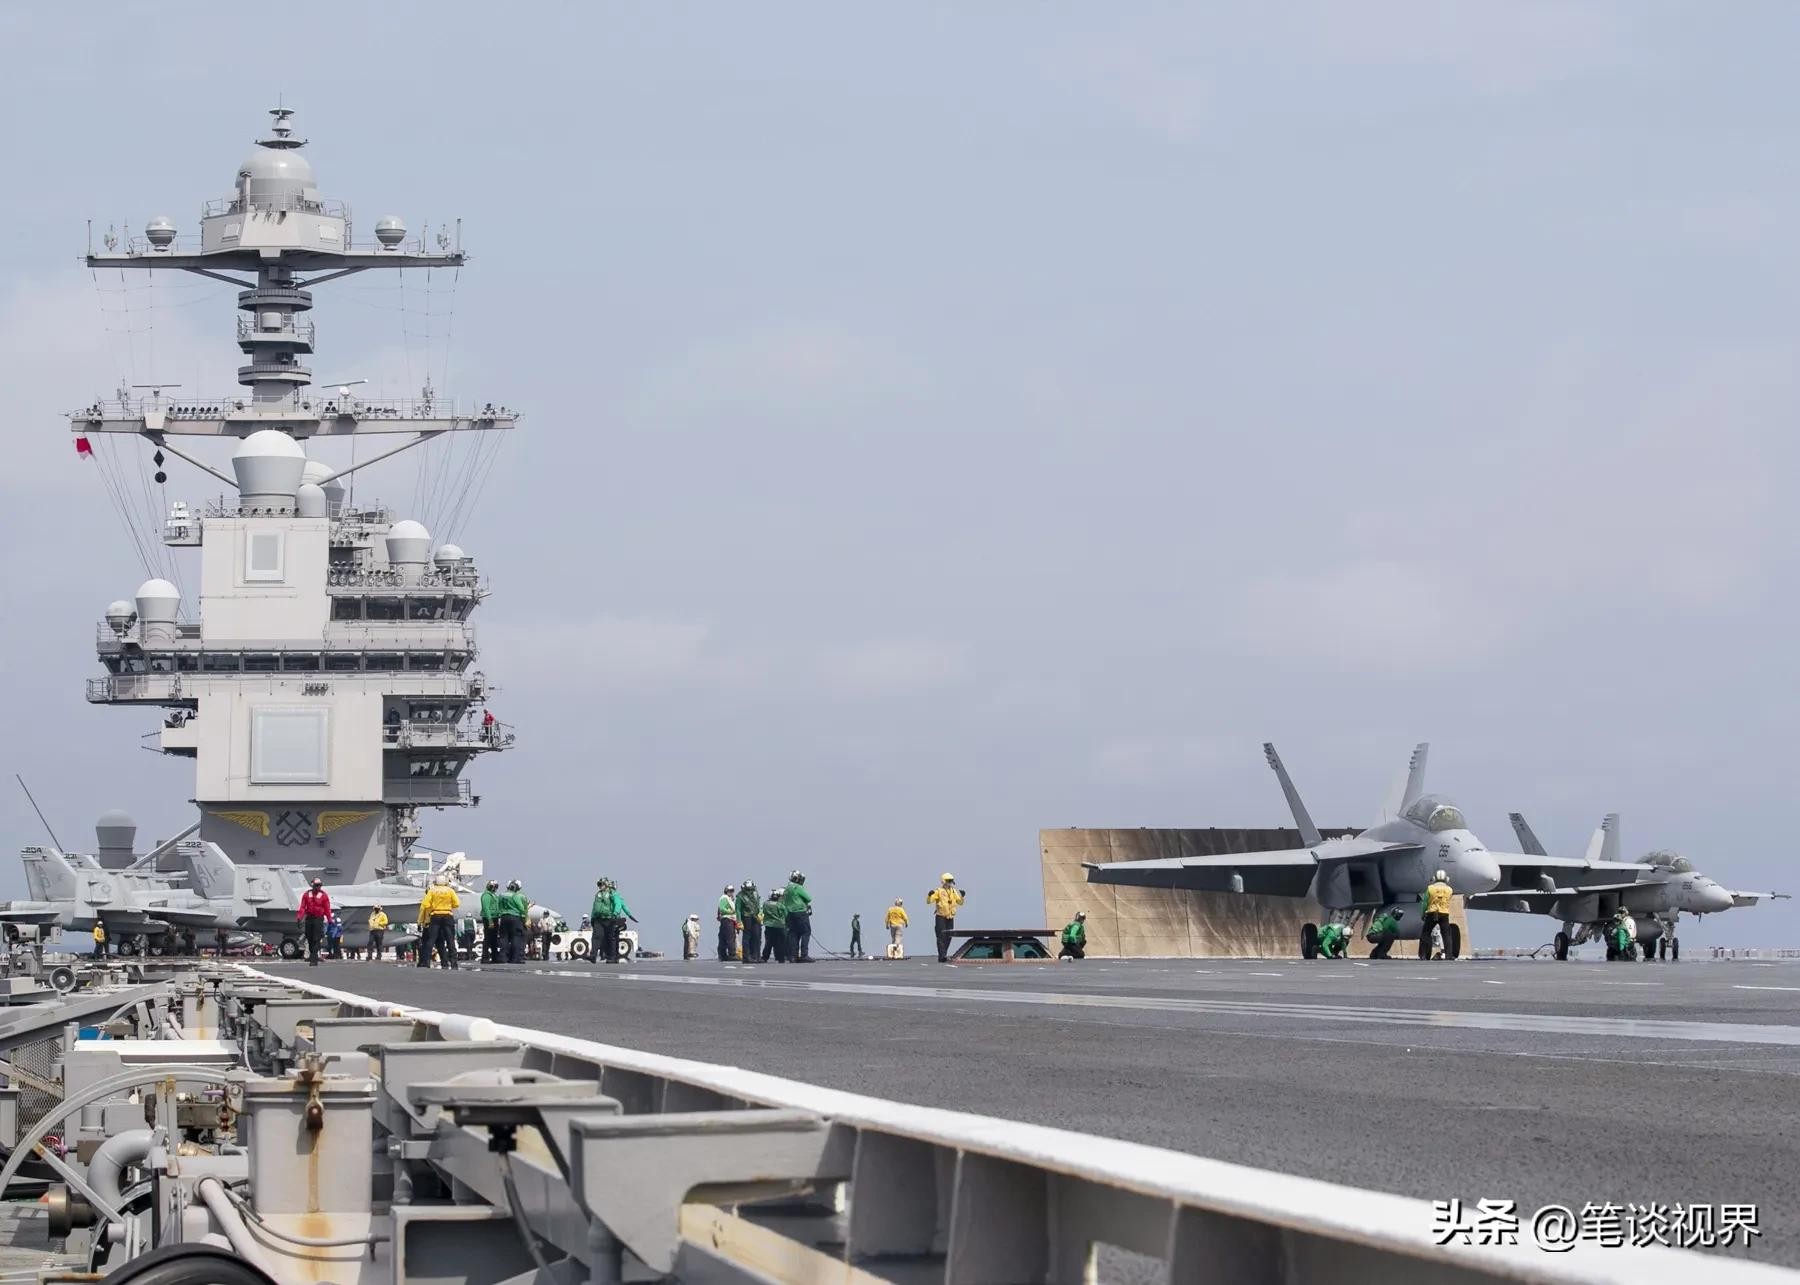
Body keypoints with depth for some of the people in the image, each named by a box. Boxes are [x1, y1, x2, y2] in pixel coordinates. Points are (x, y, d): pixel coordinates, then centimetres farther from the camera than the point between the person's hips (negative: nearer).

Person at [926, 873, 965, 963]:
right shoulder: (938, 891, -6)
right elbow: (929, 901, -11)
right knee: (941, 937, -10)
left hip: (950, 918, 6)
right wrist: (929, 895, -32)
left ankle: (943, 956, 19)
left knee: (948, 937, 9)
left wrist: (962, 896, -4)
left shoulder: (954, 892, 12)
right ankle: (942, 956, -14)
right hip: (941, 917, -6)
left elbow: (960, 902, 15)